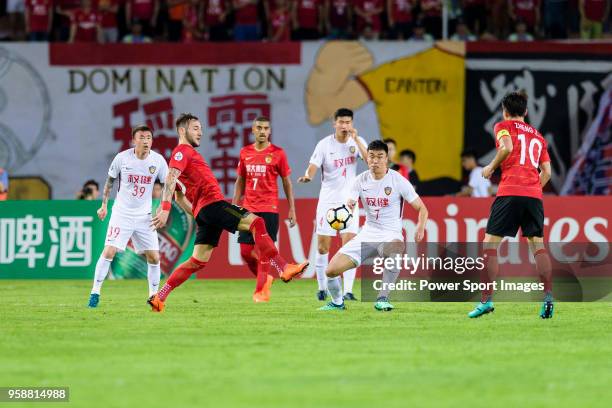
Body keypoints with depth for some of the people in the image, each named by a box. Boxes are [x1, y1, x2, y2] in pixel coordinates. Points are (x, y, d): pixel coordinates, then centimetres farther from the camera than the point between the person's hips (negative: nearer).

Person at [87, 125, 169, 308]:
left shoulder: (158, 160, -6)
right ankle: (95, 292, -4)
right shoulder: (122, 158, -8)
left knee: (154, 257, -2)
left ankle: (154, 295, 14)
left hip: (144, 216, 2)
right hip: (121, 213, -2)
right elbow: (110, 181, 7)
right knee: (109, 252, -13)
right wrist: (104, 205, 7)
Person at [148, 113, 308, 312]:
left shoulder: (187, 153, 28)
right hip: (212, 204, -10)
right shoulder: (182, 151, -2)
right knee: (256, 223, -16)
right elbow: (170, 180, -18)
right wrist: (165, 210, -30)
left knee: (198, 261, 8)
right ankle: (284, 269, -24)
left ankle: (159, 298, 6)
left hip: (204, 212, 10)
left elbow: (179, 197, 32)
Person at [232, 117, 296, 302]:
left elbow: (287, 182, 3)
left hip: (269, 209, -4)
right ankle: (265, 278, 24)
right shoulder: (245, 153, 9)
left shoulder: (277, 153, -1)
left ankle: (261, 291, -2)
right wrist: (234, 207, 10)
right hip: (248, 209, 4)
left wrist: (292, 209, -1)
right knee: (245, 251, 1)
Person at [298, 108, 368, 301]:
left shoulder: (357, 141, 0)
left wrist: (356, 140, -20)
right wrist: (308, 175, -37)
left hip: (349, 200, 1)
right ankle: (322, 287, 16)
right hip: (327, 200, -1)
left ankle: (348, 290, -7)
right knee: (323, 246, 0)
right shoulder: (324, 144, -6)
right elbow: (313, 166, -15)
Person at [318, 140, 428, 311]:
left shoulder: (398, 180, -8)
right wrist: (348, 207, -33)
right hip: (368, 233, 4)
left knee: (394, 250, -42)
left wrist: (420, 229, -23)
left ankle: (382, 298, -28)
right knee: (331, 270, -7)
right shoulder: (361, 180, 1)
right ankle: (337, 302, 24)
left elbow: (421, 208, -4)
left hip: (391, 233, -4)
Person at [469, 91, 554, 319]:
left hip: (510, 191, -4)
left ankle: (486, 300, -9)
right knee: (538, 244, 6)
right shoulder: (537, 136, 24)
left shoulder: (503, 127, 10)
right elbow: (546, 173, 18)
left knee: (490, 244, 0)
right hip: (534, 195, 5)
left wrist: (491, 167, 2)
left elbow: (507, 147, -12)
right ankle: (548, 297, -9)